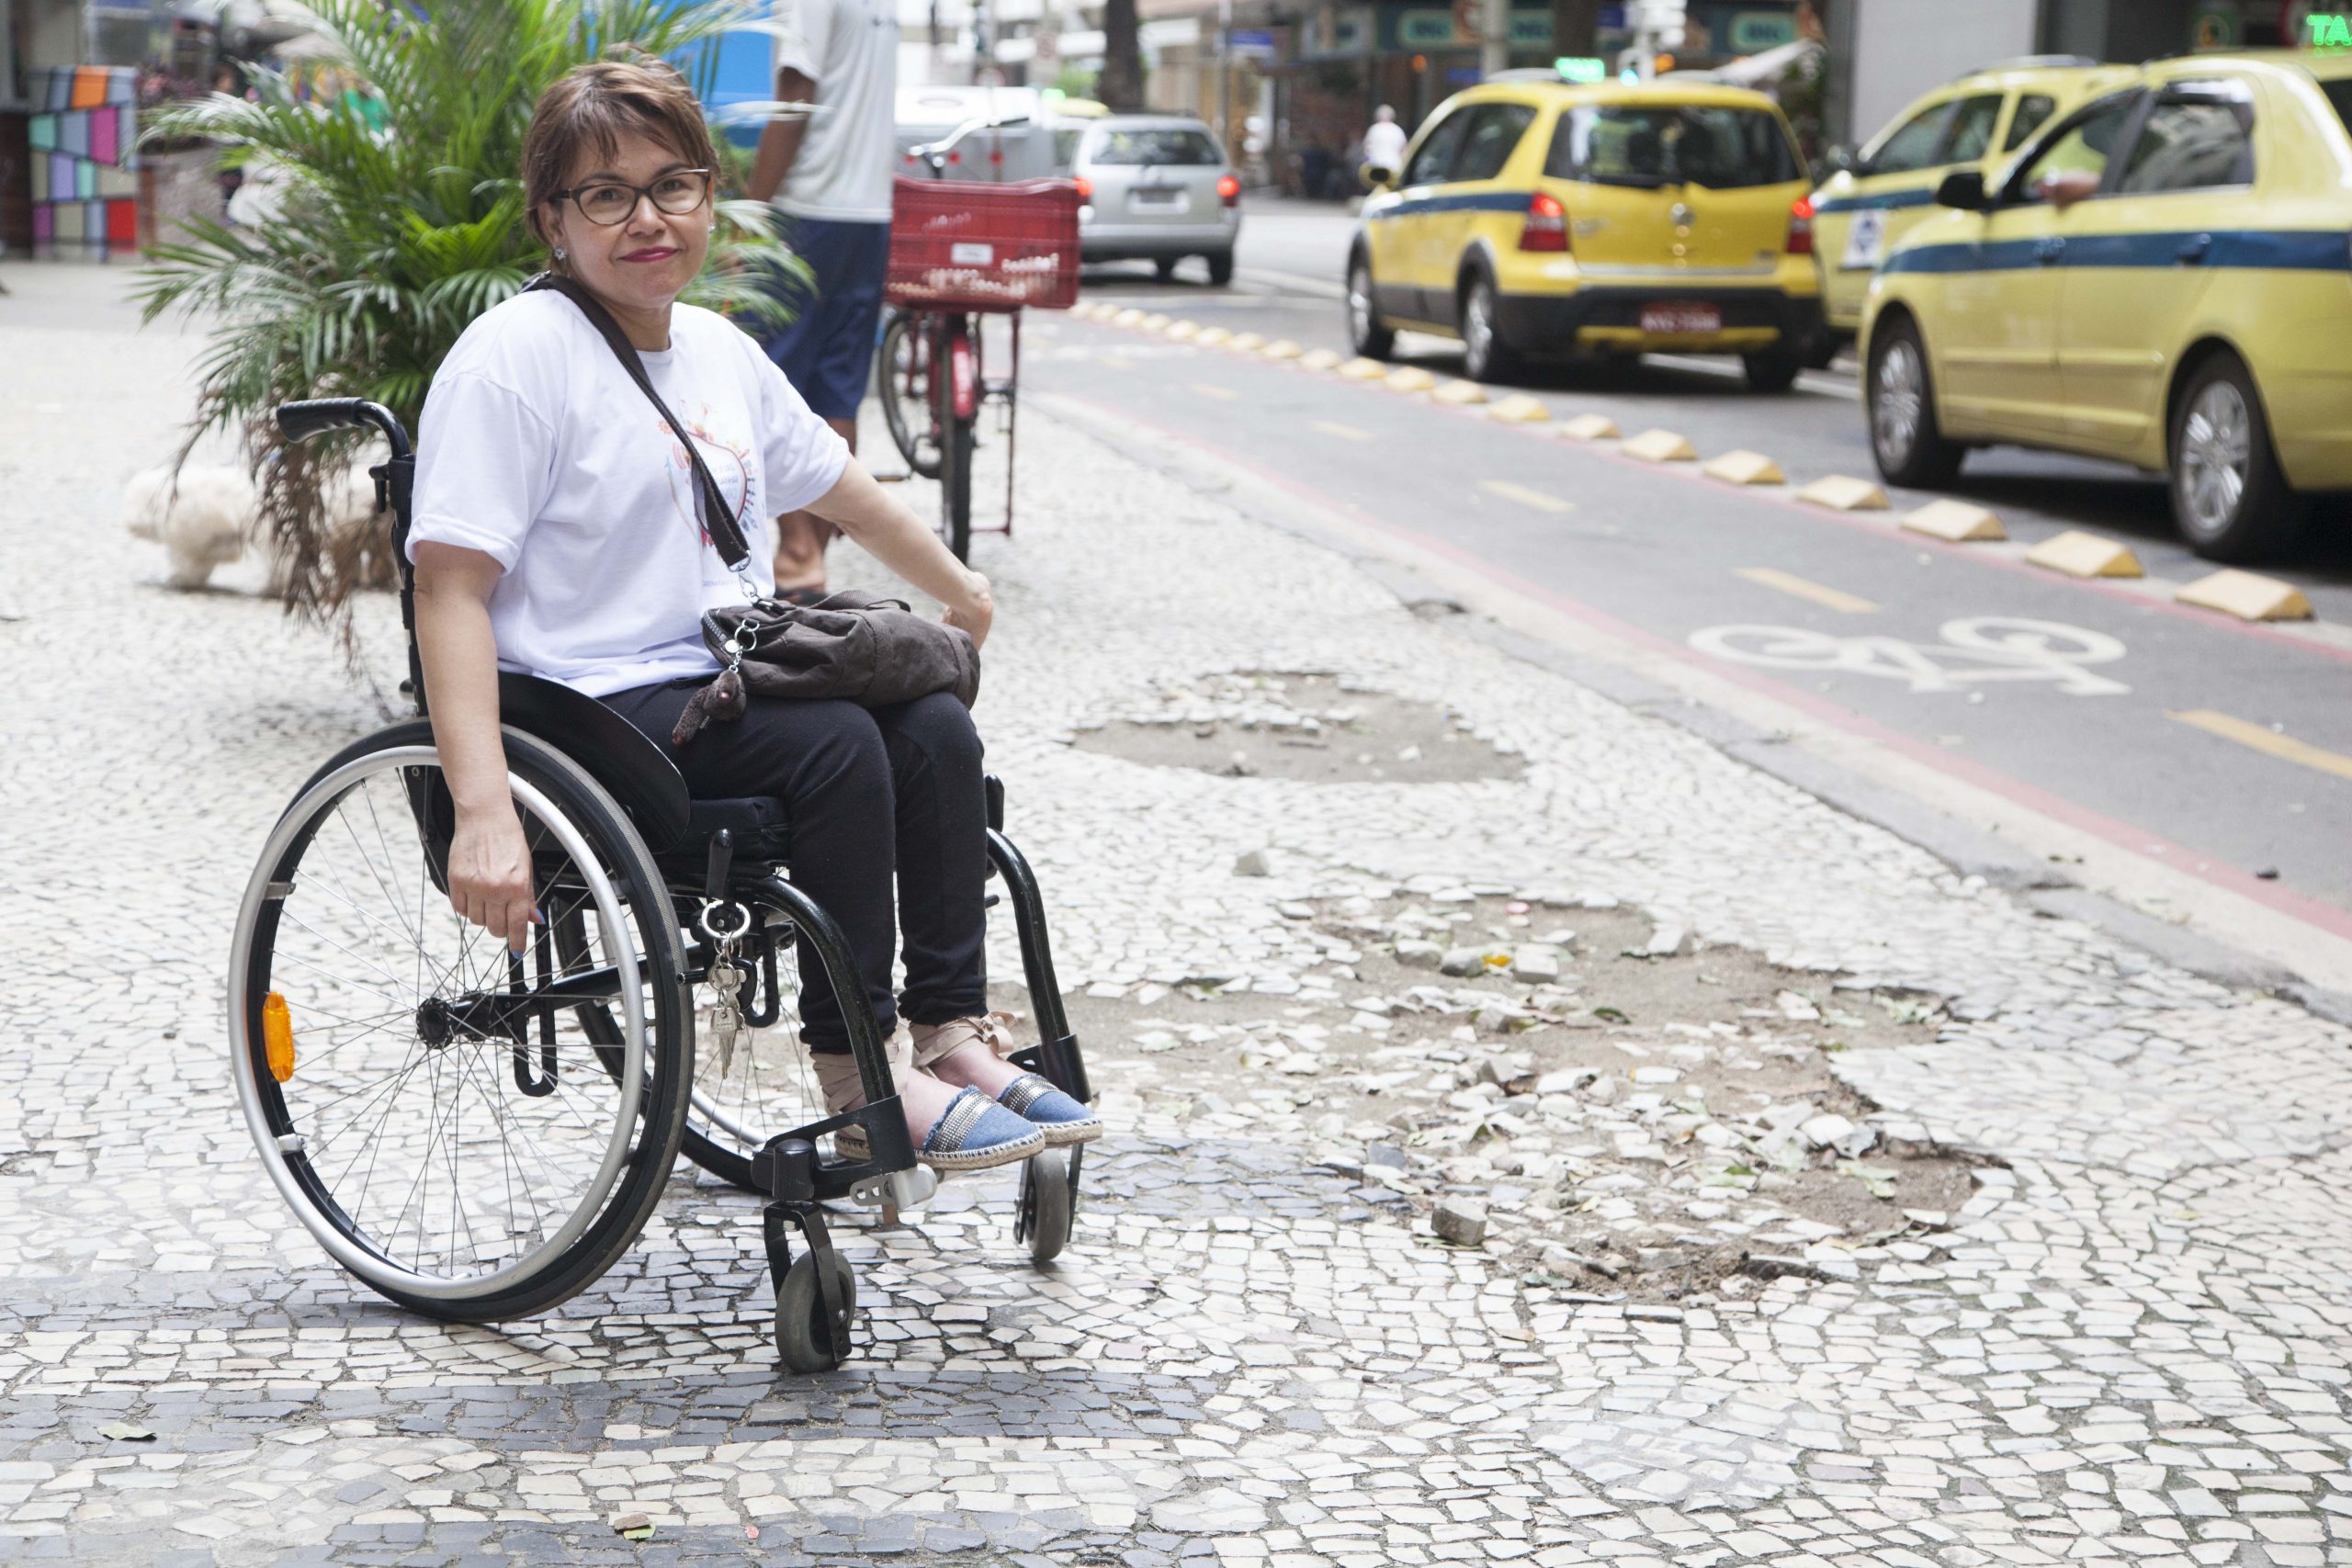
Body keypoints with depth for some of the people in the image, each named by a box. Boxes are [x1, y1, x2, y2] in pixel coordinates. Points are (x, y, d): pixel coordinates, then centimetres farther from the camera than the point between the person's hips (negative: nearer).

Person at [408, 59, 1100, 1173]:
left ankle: (951, 1030, -4)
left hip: (725, 684, 8)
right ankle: (855, 1071, -17)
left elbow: (836, 487, 31)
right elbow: (451, 587, -19)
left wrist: (959, 588, 44)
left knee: (934, 730, -12)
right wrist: (483, 814, -29)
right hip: (590, 713, -8)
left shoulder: (719, 352, 14)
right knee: (836, 746, -25)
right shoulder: (516, 354, -11)